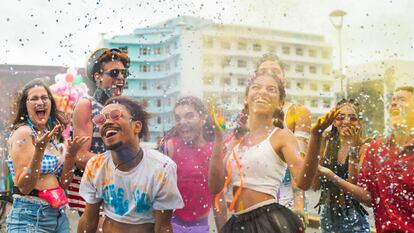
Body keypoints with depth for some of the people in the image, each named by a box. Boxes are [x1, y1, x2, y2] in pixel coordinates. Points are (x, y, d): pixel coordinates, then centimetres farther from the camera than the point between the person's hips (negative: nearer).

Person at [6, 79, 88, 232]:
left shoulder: (50, 135, 9)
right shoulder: (23, 132, -12)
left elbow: (63, 183, 9)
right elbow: (24, 187, -17)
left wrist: (70, 154, -5)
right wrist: (39, 150, -27)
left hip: (59, 214, 8)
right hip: (30, 217, -7)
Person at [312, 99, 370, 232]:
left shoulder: (363, 148, -9)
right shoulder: (327, 144, 0)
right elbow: (315, 185, -3)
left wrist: (352, 147, -21)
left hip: (353, 219, -3)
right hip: (328, 215, 4)